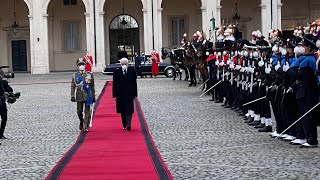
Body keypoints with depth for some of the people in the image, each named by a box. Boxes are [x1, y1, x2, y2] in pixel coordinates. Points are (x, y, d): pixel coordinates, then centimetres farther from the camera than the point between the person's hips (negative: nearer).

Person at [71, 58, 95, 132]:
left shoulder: (89, 75, 4)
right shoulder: (75, 75, 4)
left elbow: (92, 86, 8)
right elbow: (72, 86, 3)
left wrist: (93, 97, 7)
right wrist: (72, 96, -6)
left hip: (87, 96, -1)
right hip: (79, 96, 1)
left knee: (87, 112, -4)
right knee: (79, 112, 7)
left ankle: (85, 127, 0)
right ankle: (81, 122, 34)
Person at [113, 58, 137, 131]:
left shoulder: (132, 71, 0)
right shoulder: (117, 72, 0)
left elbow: (134, 83, 4)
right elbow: (114, 84, 1)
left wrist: (135, 94, 3)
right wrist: (114, 95, -3)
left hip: (129, 94, -1)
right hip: (120, 94, 2)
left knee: (129, 110, -8)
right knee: (122, 111, 9)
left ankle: (128, 125, -15)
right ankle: (124, 125, 19)